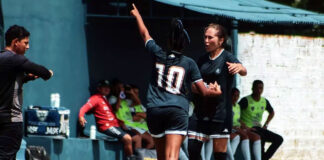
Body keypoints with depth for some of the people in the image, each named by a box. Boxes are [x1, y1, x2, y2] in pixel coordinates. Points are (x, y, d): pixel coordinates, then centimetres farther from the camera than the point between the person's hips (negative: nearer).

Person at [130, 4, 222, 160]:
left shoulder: (158, 55, 9)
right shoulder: (189, 63, 4)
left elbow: (145, 34, 28)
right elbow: (204, 91, 6)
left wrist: (137, 15, 46)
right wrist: (215, 91, 29)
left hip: (154, 111, 3)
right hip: (178, 111, -3)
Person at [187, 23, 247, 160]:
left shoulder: (227, 58, -5)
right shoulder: (202, 60, 13)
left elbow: (243, 72, -26)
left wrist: (239, 68, -48)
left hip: (220, 111, -6)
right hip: (200, 111, 6)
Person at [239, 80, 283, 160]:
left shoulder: (264, 101, 7)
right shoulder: (246, 100, -12)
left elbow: (271, 112, 27)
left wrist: (266, 125, 14)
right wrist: (244, 126, -20)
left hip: (258, 128, 7)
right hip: (247, 129, -7)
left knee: (279, 139, -7)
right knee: (261, 137, -36)